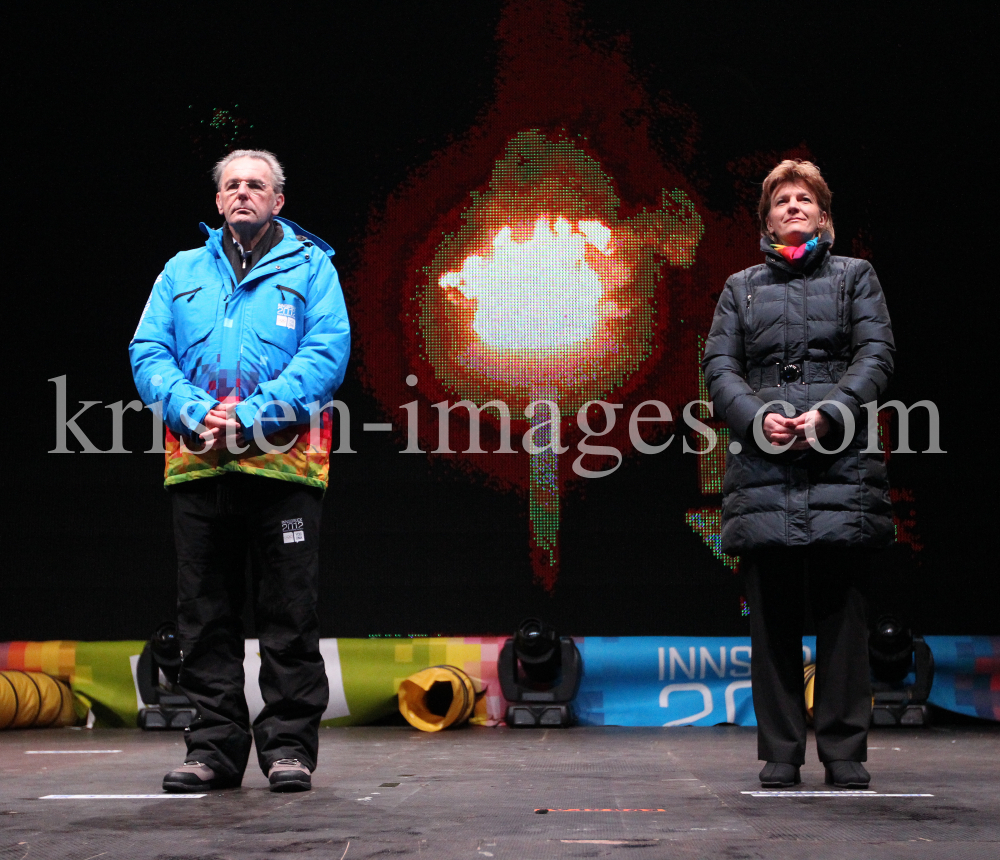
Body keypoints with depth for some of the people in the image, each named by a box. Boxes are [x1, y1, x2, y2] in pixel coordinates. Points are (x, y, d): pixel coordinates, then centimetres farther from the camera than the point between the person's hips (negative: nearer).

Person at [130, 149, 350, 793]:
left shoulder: (310, 268, 8)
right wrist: (195, 412, -10)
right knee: (206, 617, 6)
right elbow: (148, 351, 9)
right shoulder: (182, 272, 18)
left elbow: (327, 353, -5)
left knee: (289, 616, 0)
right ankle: (214, 746, 14)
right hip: (199, 465, 3)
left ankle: (289, 745, 8)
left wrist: (251, 416, -15)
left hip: (283, 463, -3)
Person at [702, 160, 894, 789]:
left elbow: (877, 354, 5)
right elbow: (719, 365, 10)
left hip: (842, 460, -1)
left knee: (841, 608, -4)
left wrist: (829, 412, -11)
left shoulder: (855, 276, 17)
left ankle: (846, 754, 1)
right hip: (763, 464, 1)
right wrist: (756, 417, -9)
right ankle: (780, 756, 5)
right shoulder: (742, 287, 20)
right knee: (773, 613, -1)